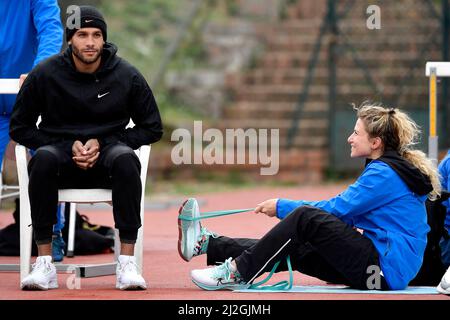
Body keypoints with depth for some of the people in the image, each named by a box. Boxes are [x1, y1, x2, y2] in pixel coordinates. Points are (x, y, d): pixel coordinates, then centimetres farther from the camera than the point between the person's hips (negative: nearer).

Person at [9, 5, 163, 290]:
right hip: (61, 152, 0)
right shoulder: (45, 74, -4)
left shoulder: (127, 76, -3)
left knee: (125, 158, -35)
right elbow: (19, 128, 5)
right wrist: (69, 147, -9)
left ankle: (127, 263, -33)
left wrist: (102, 143, -7)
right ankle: (45, 264, -31)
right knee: (43, 159, -35)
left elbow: (152, 128, 7)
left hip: (108, 153, 0)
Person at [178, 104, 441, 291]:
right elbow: (344, 213, 21)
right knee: (293, 250, 7)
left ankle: (237, 273, -16)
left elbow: (336, 209, -13)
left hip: (386, 270, -10)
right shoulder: (391, 169, 19)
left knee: (305, 217, -17)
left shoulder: (384, 174, -12)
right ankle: (207, 243, 10)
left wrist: (282, 207, -3)